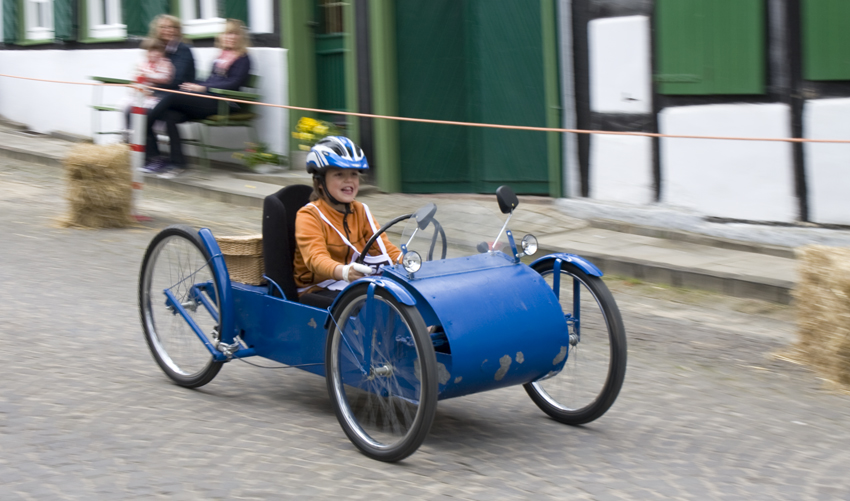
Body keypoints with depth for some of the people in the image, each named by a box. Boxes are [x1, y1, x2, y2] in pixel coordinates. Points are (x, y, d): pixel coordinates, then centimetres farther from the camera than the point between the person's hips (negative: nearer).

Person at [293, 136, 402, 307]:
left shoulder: (360, 211, 12)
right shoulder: (308, 216, -10)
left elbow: (382, 245, 5)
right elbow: (316, 257, -26)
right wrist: (344, 272, -50)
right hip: (317, 291, -6)